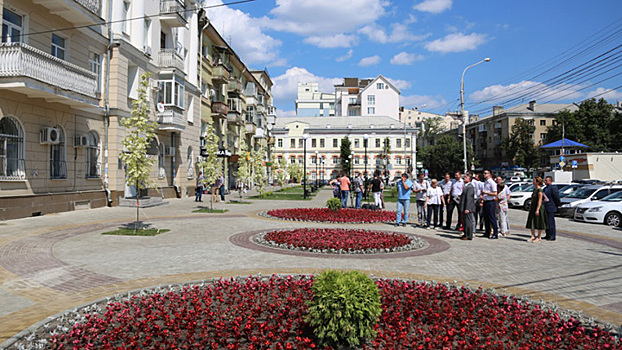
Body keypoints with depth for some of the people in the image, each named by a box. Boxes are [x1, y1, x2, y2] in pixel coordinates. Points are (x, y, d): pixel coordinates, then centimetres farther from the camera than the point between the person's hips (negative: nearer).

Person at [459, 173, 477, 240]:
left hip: (468, 207, -10)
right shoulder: (466, 186, 17)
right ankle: (465, 234, 23)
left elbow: (469, 198, -20)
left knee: (468, 221, -5)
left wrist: (467, 208, -23)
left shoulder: (470, 187, -15)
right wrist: (462, 208, 24)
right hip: (465, 208, 10)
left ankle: (469, 236, 0)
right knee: (465, 221, 15)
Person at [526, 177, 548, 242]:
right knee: (531, 222, 8)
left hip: (538, 207, -9)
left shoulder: (540, 190, -15)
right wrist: (531, 208, 20)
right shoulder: (534, 189, 12)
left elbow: (540, 200, -18)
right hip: (533, 207, 9)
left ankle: (538, 237, 10)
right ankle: (533, 236, 17)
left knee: (539, 223, 2)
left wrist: (537, 210, -21)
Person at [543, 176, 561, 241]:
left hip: (551, 208, -9)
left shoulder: (553, 188, -14)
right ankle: (548, 235, 23)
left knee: (551, 222, -4)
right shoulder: (545, 188, 15)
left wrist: (557, 204, -3)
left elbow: (557, 197, -13)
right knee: (546, 222, 14)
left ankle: (552, 236, 3)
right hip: (545, 208, 9)